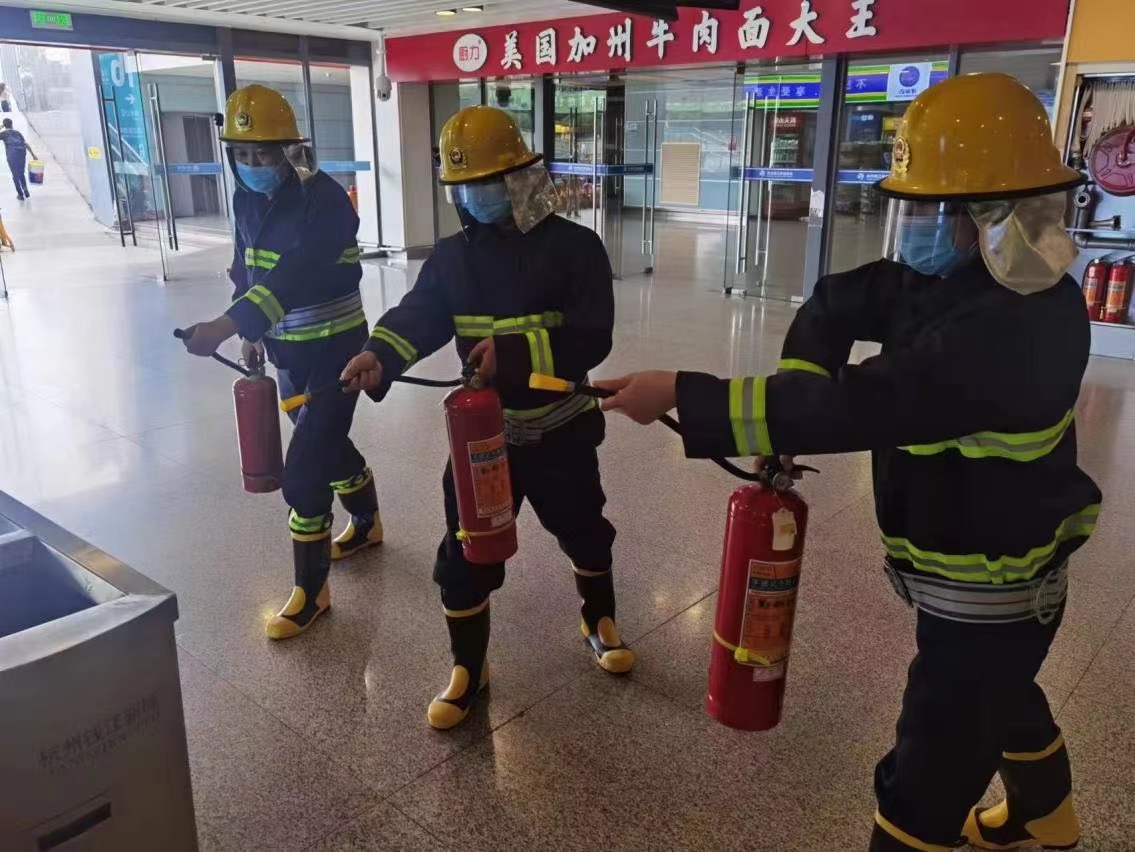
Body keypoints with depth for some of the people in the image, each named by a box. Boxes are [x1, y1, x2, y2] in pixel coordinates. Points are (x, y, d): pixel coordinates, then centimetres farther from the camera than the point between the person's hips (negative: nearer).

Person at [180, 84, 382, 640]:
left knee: (303, 469, -8)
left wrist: (226, 325, -45)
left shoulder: (326, 201, -22)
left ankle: (311, 591, 7)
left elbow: (294, 276, -36)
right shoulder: (247, 200, 2)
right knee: (326, 443, 22)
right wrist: (251, 332, 13)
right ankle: (366, 524, 47)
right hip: (288, 345, 8)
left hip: (335, 346, -8)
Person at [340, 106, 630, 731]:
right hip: (483, 429, 2)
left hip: (559, 429, -2)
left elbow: (590, 339, -19)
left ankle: (600, 621, 47)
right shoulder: (453, 255, 1)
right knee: (464, 552, 3)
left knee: (583, 532, 19)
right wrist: (379, 354, -32)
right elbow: (417, 315, -11)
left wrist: (514, 350, -30)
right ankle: (467, 668, 24)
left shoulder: (574, 247, -11)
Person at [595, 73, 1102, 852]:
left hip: (989, 594, -10)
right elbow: (837, 304, 1)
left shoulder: (1009, 331, -34)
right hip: (990, 578, 10)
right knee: (1001, 696, 33)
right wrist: (793, 401, -16)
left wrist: (680, 398, -37)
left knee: (927, 782, 2)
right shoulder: (958, 279, -6)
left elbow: (858, 409, -39)